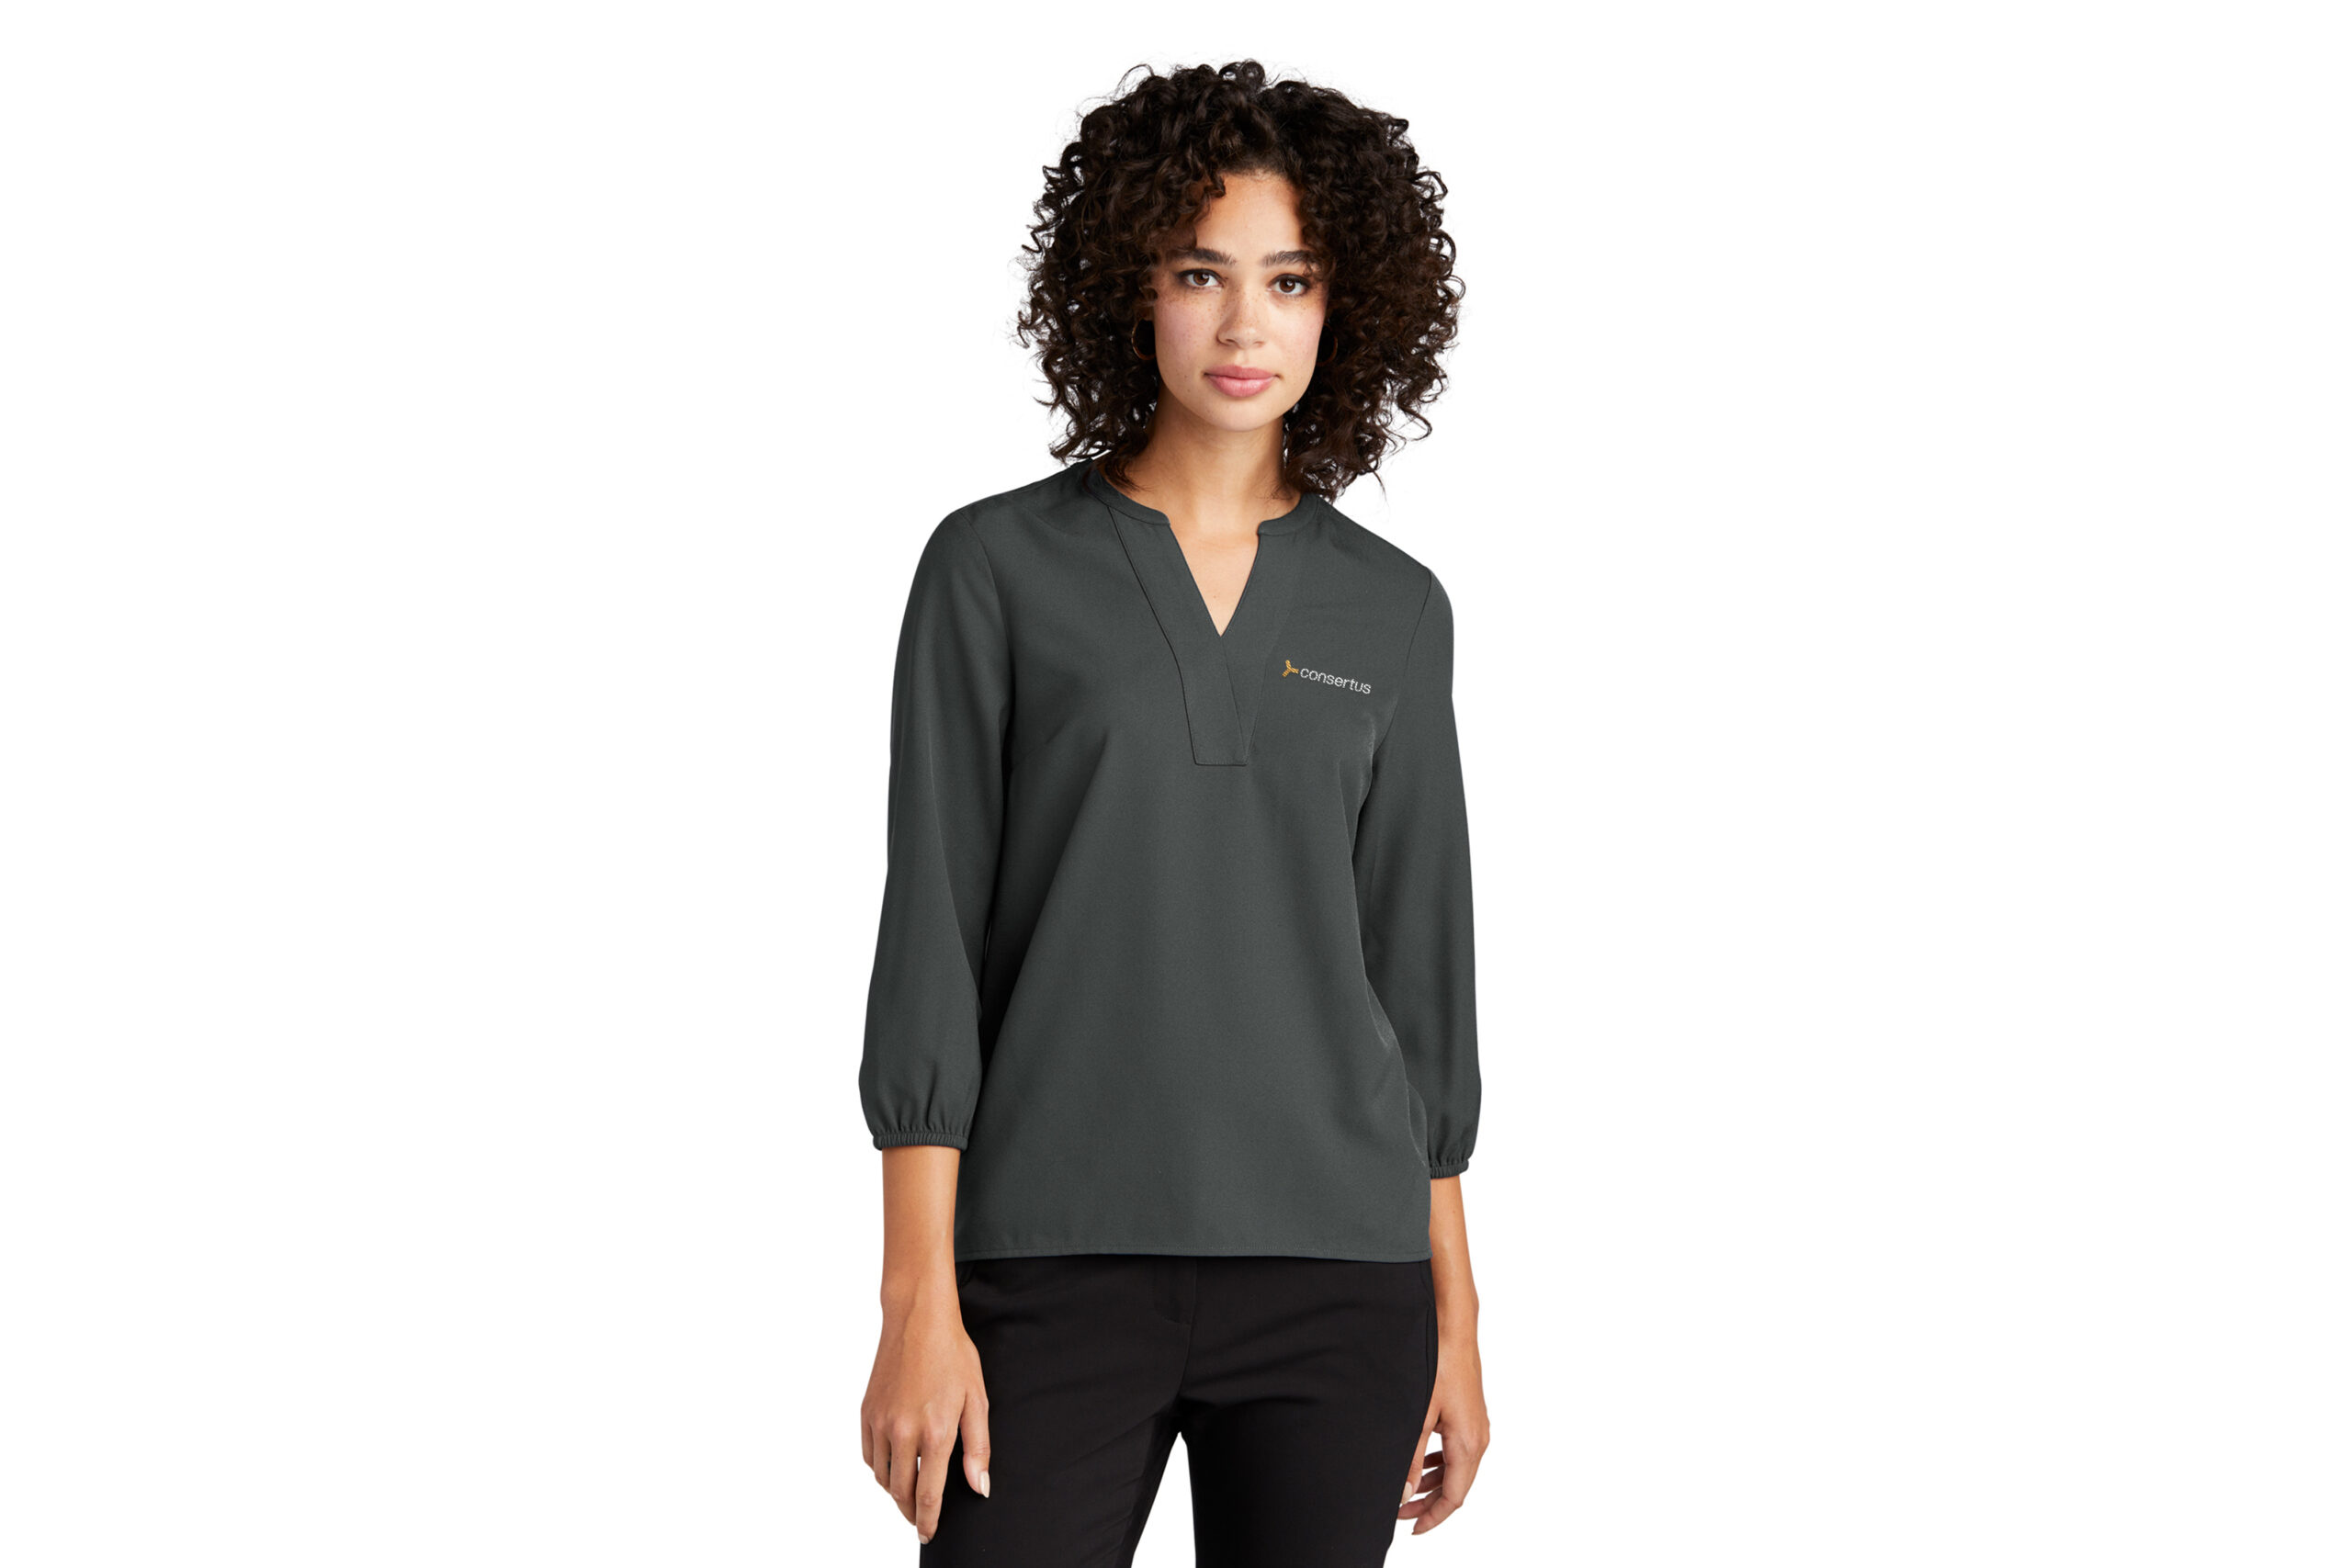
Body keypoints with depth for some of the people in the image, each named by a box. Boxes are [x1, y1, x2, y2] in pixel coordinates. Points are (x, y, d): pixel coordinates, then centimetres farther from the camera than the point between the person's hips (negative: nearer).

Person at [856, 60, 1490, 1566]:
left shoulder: (1394, 613, 8)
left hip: (1330, 1274, 2)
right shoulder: (997, 569, 0)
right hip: (1060, 1270, -2)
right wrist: (919, 1300, -9)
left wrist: (1454, 1321, 9)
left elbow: (1416, 966, 11)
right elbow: (932, 943, -3)